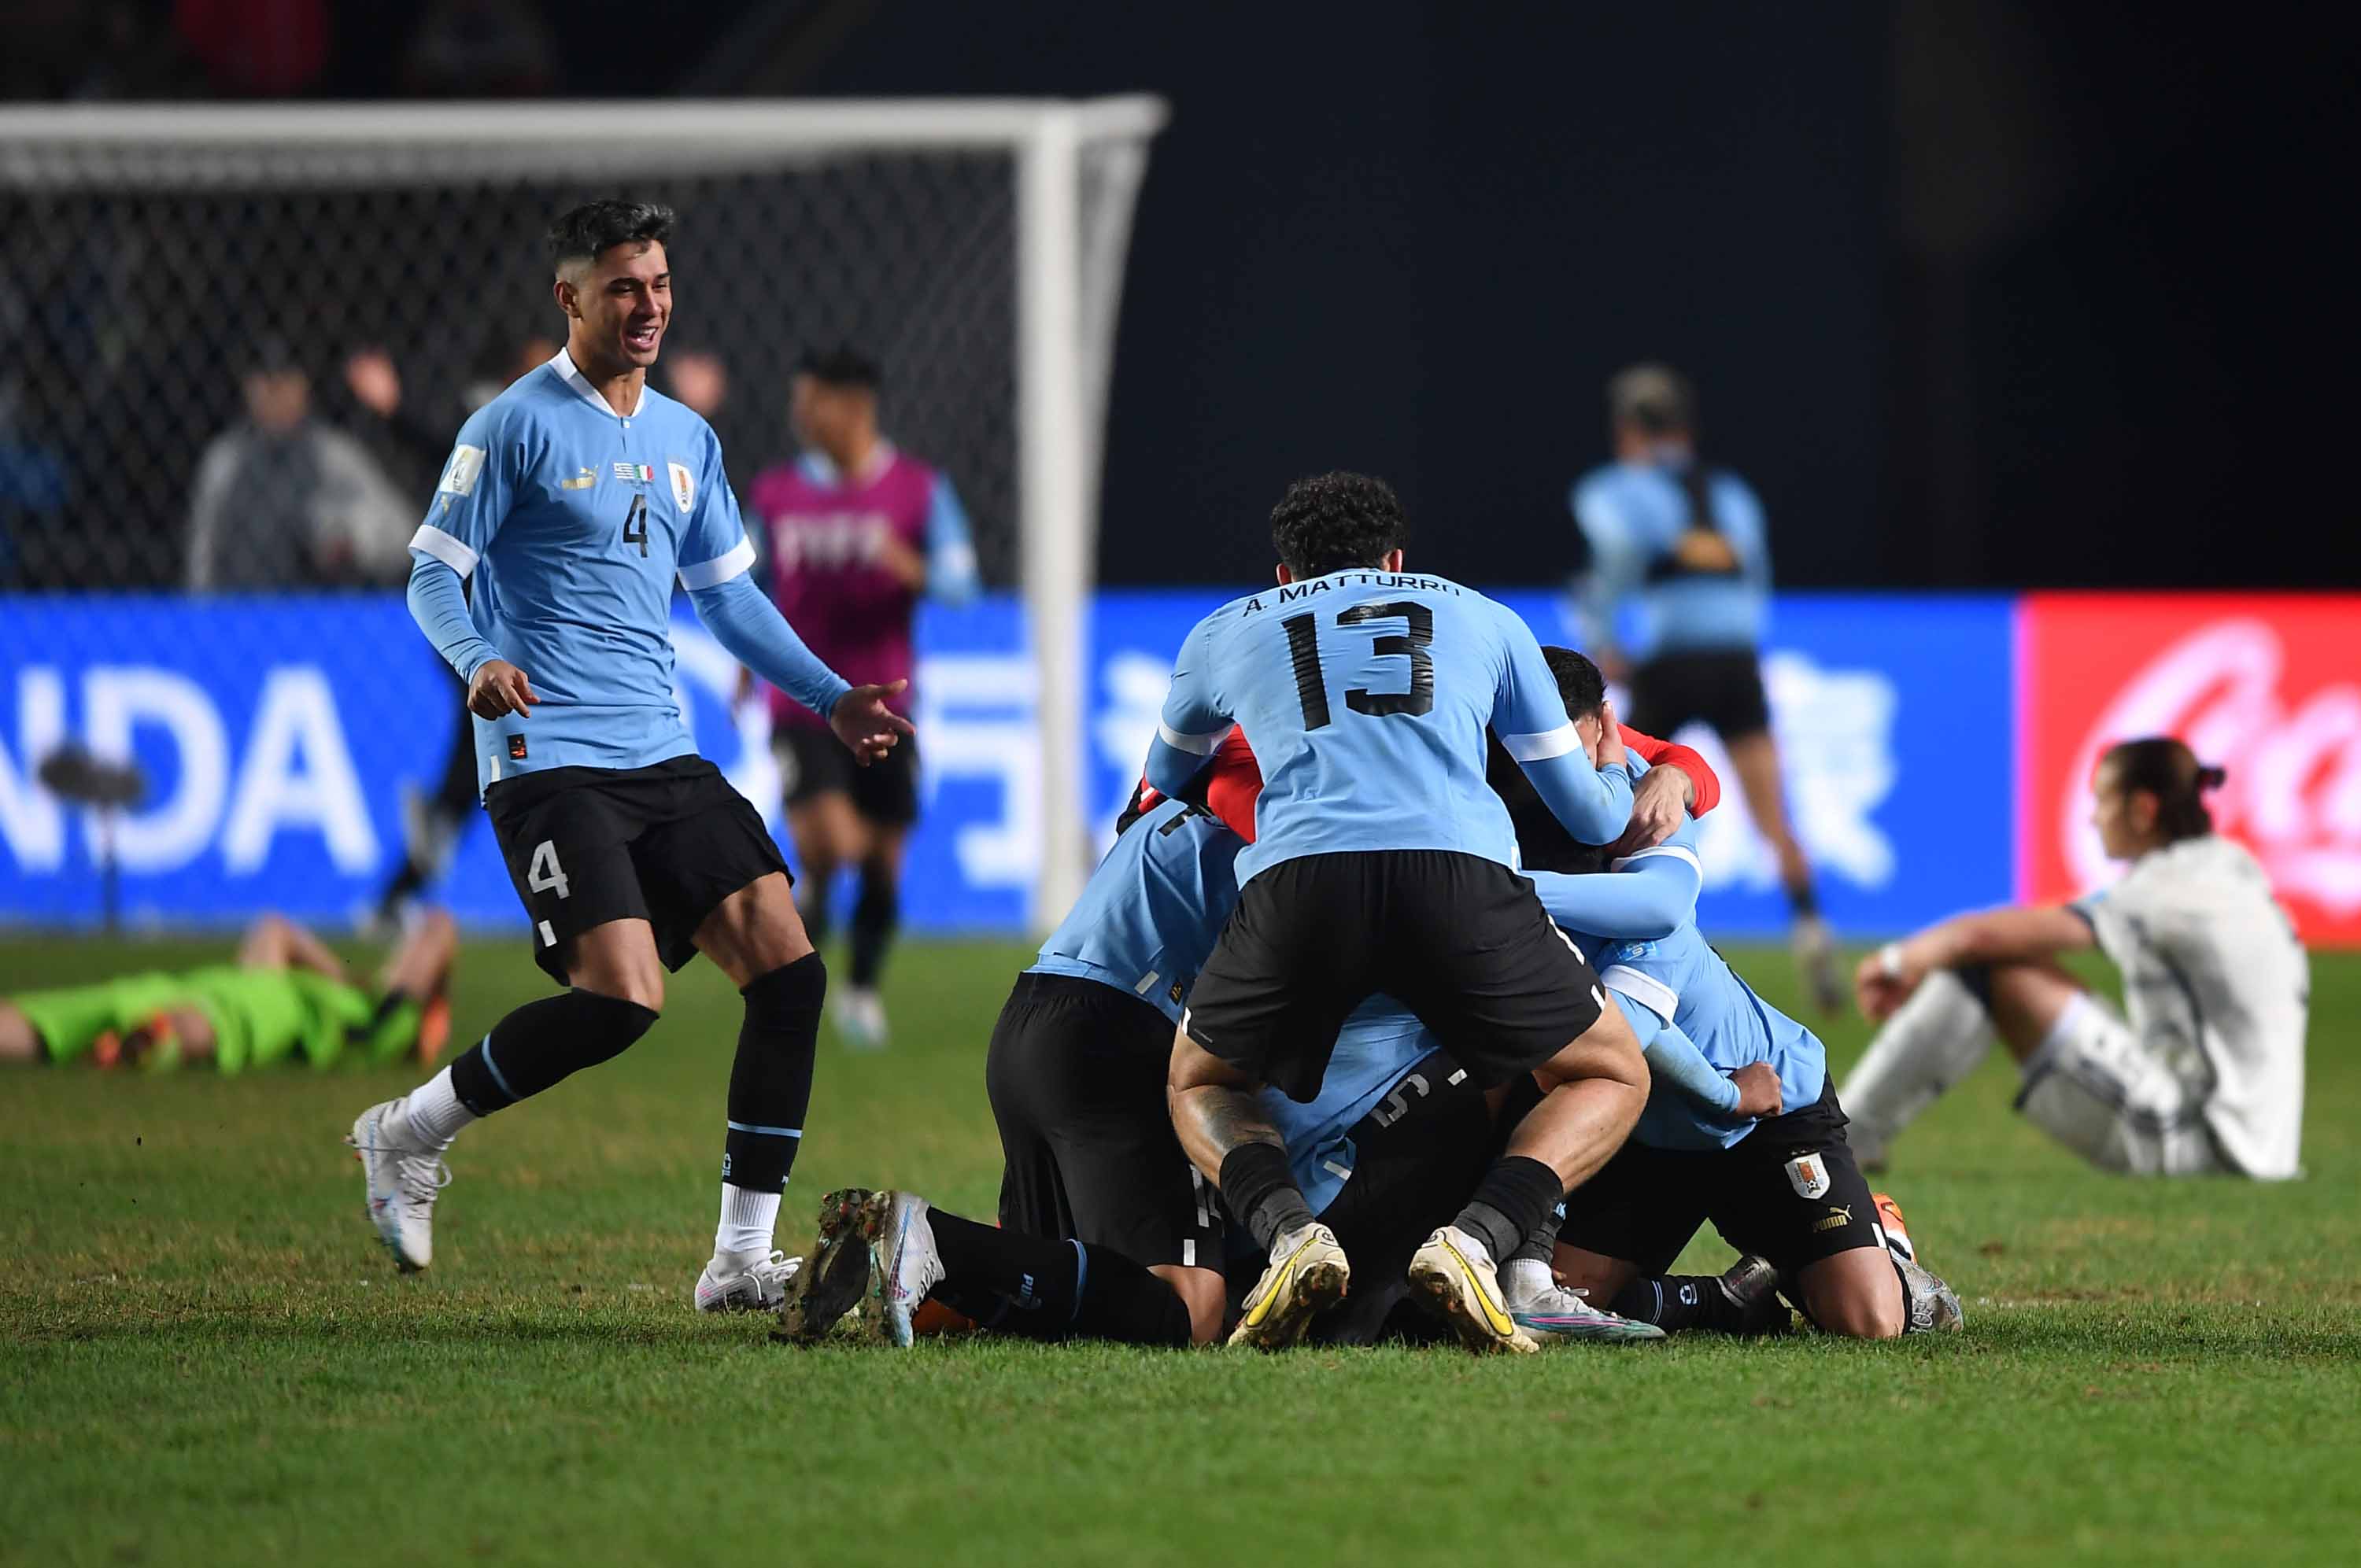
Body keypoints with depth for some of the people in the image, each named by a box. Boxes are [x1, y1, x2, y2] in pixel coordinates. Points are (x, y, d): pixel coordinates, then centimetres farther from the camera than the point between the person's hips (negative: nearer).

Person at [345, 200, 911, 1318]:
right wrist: (477, 660, -24)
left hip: (665, 760, 7)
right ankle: (410, 1134, 2)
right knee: (623, 996, -21)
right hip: (548, 757, -7)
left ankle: (741, 1261, -1)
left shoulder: (686, 440, 16)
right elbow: (433, 573, -4)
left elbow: (727, 594, 26)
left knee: (786, 966, -7)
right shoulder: (516, 427, -4)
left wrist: (831, 697, 19)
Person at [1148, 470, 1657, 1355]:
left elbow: (1166, 778, 51)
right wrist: (1623, 770, 60)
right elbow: (1596, 819, 35)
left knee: (1200, 1085, 26)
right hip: (1461, 871, 0)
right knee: (1612, 1078, 19)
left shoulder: (1226, 633, 31)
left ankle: (1289, 1233, -6)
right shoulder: (1482, 619, 31)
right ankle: (1475, 1240, -9)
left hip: (1297, 875, 0)